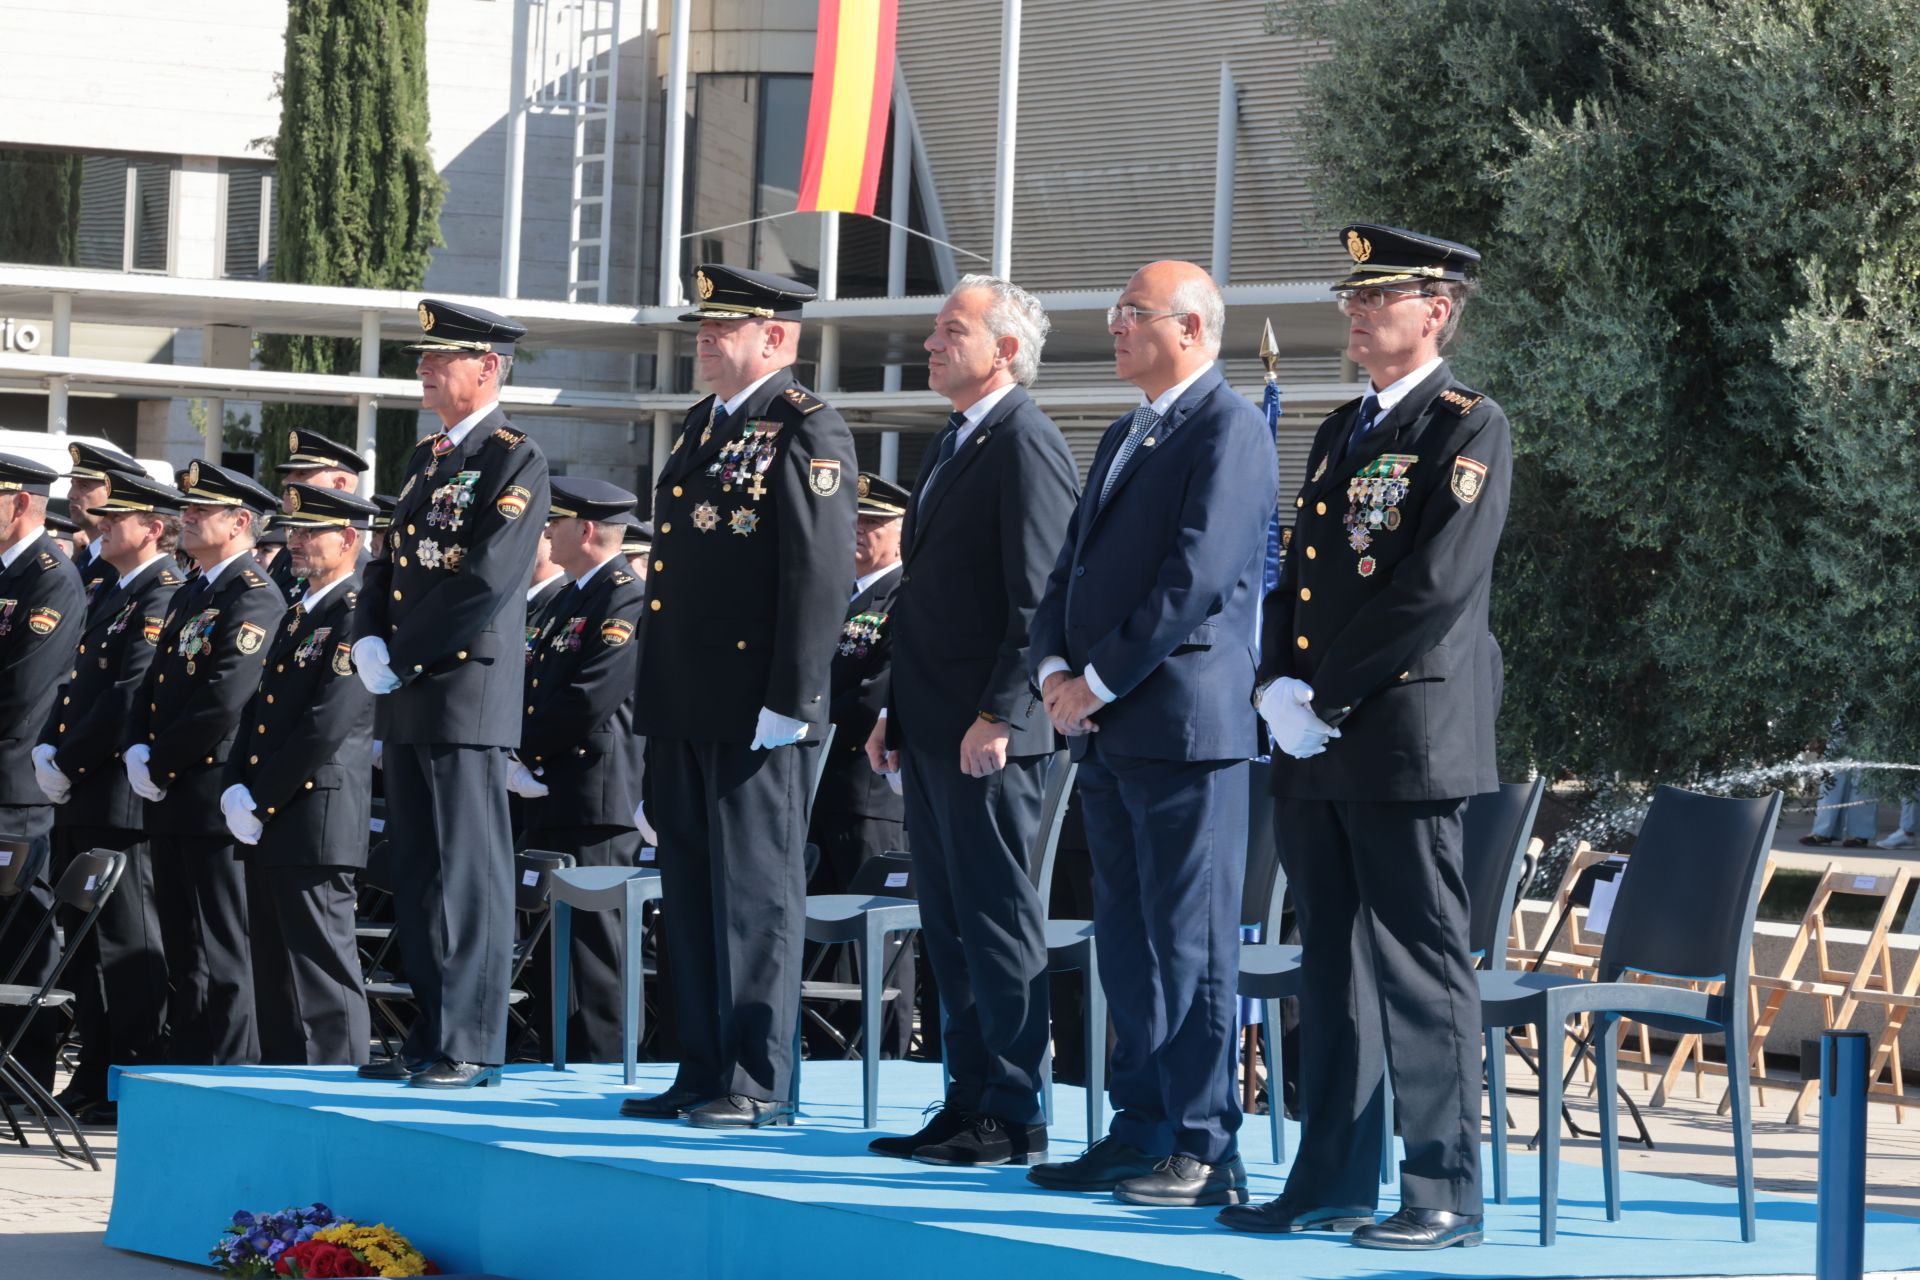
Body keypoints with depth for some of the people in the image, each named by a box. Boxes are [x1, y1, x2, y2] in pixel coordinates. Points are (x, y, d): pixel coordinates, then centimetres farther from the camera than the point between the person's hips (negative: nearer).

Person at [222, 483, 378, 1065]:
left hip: (317, 825, -9)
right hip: (268, 828, 9)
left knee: (323, 971, -7)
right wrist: (237, 793, 4)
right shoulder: (294, 618, 20)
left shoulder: (357, 618, -11)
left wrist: (260, 801, -13)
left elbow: (327, 727, -18)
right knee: (273, 974, 12)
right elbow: (256, 712, 20)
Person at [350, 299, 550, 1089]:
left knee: (467, 875, -7)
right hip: (408, 701, 8)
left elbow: (488, 578, -17)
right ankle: (431, 1036, 15)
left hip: (468, 694, -8)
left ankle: (471, 1046, -6)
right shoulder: (425, 460, 19)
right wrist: (368, 645, 2)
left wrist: (401, 657, -13)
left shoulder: (514, 461, -7)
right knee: (416, 875, 10)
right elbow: (388, 569, 21)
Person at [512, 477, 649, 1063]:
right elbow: (536, 690, 21)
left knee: (593, 954, -8)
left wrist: (521, 749, -8)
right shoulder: (569, 601, 20)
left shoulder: (627, 601, -12)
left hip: (595, 809, -10)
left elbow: (589, 704, -20)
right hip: (551, 804, 10)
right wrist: (520, 759, 3)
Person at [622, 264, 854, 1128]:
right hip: (683, 703, 9)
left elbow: (822, 576, -15)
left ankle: (761, 1082, 0)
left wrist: (789, 701, -19)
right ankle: (703, 1072, 17)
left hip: (751, 710, -9)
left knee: (755, 891, -4)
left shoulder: (807, 433, -9)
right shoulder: (703, 425, 18)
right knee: (690, 886, 11)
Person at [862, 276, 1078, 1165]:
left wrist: (998, 716, -21)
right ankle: (968, 1104, 17)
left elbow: (1040, 598, -17)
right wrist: (897, 713, 18)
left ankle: (1013, 1118, -1)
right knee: (949, 924, 11)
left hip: (985, 733, -10)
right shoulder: (952, 442, 19)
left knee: (998, 921, -5)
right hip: (932, 727, 10)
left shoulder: (1025, 442, -11)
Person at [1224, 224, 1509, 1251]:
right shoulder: (1341, 432, 20)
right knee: (1332, 967, 11)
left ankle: (1446, 1193, -2)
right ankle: (1334, 1182, 16)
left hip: (1406, 741, -8)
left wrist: (1327, 695, -13)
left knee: (1421, 967, -6)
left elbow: (1438, 588, -16)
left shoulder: (1467, 429, -6)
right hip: (1314, 746, 8)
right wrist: (1280, 690, 2)